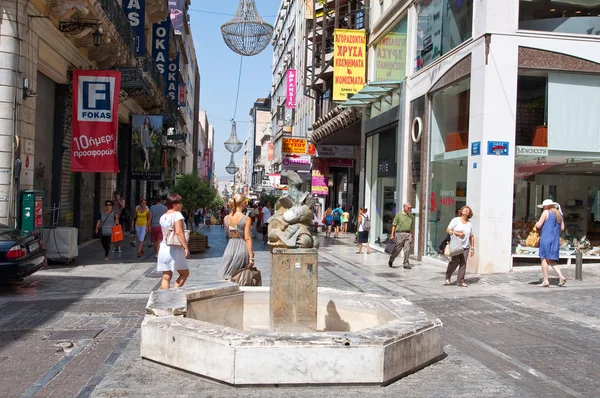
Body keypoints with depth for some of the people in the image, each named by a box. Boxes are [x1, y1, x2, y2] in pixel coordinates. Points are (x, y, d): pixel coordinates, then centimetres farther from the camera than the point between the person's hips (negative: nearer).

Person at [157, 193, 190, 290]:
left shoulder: (163, 217, 13)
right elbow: (179, 232, -20)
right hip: (175, 249, -7)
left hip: (163, 248, 7)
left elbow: (163, 234, 14)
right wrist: (186, 247, -19)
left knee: (166, 277, 7)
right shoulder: (177, 214, -10)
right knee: (185, 273, 9)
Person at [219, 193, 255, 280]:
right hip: (242, 248, -4)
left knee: (228, 277, 9)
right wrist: (251, 256, -12)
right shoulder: (246, 219, -11)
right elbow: (247, 238, -13)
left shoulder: (226, 218, 3)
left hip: (230, 247, 4)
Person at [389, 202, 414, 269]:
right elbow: (394, 225, -1)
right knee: (397, 249, 2)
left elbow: (411, 227, 18)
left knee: (407, 249, -5)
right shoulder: (399, 214, 0)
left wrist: (411, 236, 15)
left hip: (408, 234, 4)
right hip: (400, 233, -3)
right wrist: (392, 234, -7)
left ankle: (406, 264, 2)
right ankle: (391, 260, 25)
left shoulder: (411, 216, 13)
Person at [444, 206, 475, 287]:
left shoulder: (470, 224, 14)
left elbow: (471, 236, 16)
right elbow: (448, 230, 1)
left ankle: (460, 281, 6)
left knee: (463, 263, -1)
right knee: (455, 261, -12)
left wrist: (472, 248, 11)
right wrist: (457, 233, -13)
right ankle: (447, 278, 5)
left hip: (466, 247, 4)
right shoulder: (456, 220, 4)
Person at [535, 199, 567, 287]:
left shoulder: (546, 212, -6)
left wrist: (537, 224, 10)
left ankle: (546, 281, -2)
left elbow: (538, 225, -11)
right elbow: (562, 228, 18)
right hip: (556, 240, 7)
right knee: (551, 260, 14)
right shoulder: (559, 214, 14)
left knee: (544, 259, -1)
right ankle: (561, 276, -1)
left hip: (546, 238, -7)